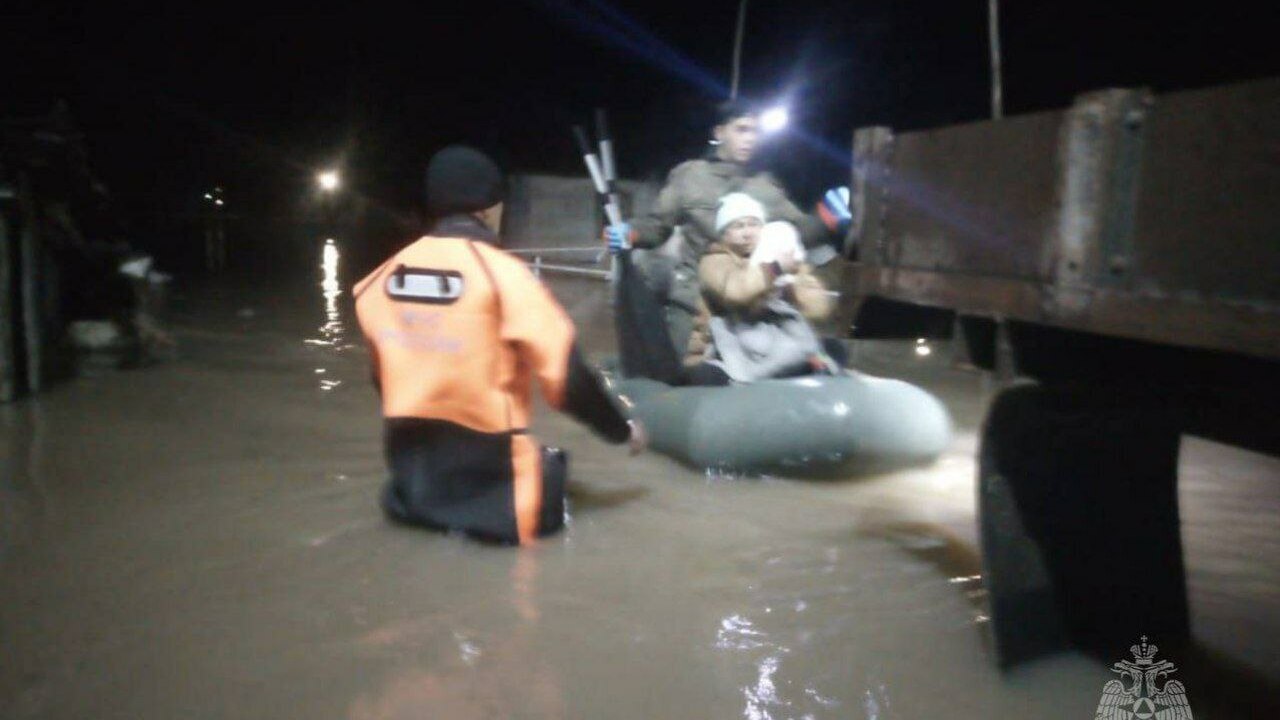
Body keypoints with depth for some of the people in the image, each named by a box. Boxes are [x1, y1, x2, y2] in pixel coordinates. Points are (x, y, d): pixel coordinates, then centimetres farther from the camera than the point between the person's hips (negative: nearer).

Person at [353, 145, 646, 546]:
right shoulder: (501, 272, -15)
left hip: (411, 467, 7)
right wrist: (622, 429, -1)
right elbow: (565, 371, -15)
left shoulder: (387, 274, 2)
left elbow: (384, 374, 13)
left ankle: (419, 496, 7)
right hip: (484, 463, -7)